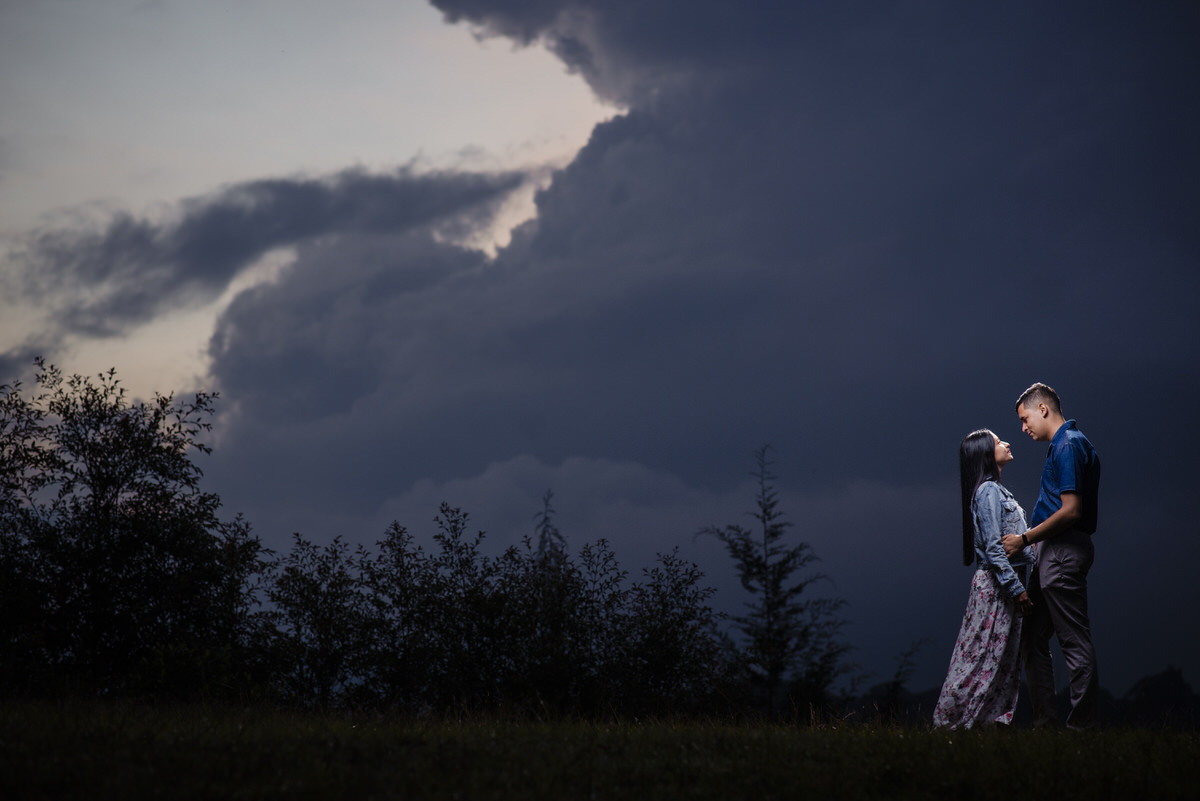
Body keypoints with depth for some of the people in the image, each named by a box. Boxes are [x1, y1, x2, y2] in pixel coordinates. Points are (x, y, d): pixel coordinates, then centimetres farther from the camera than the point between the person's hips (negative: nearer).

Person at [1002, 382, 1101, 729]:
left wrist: (1025, 539, -14)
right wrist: (1033, 541, 20)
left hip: (1063, 552, -11)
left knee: (1075, 641, -7)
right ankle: (1045, 722, 14)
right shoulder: (1068, 443, 19)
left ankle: (1082, 724, -4)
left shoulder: (1067, 446, -14)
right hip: (1052, 552, 11)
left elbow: (1071, 511, -21)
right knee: (1034, 638, 11)